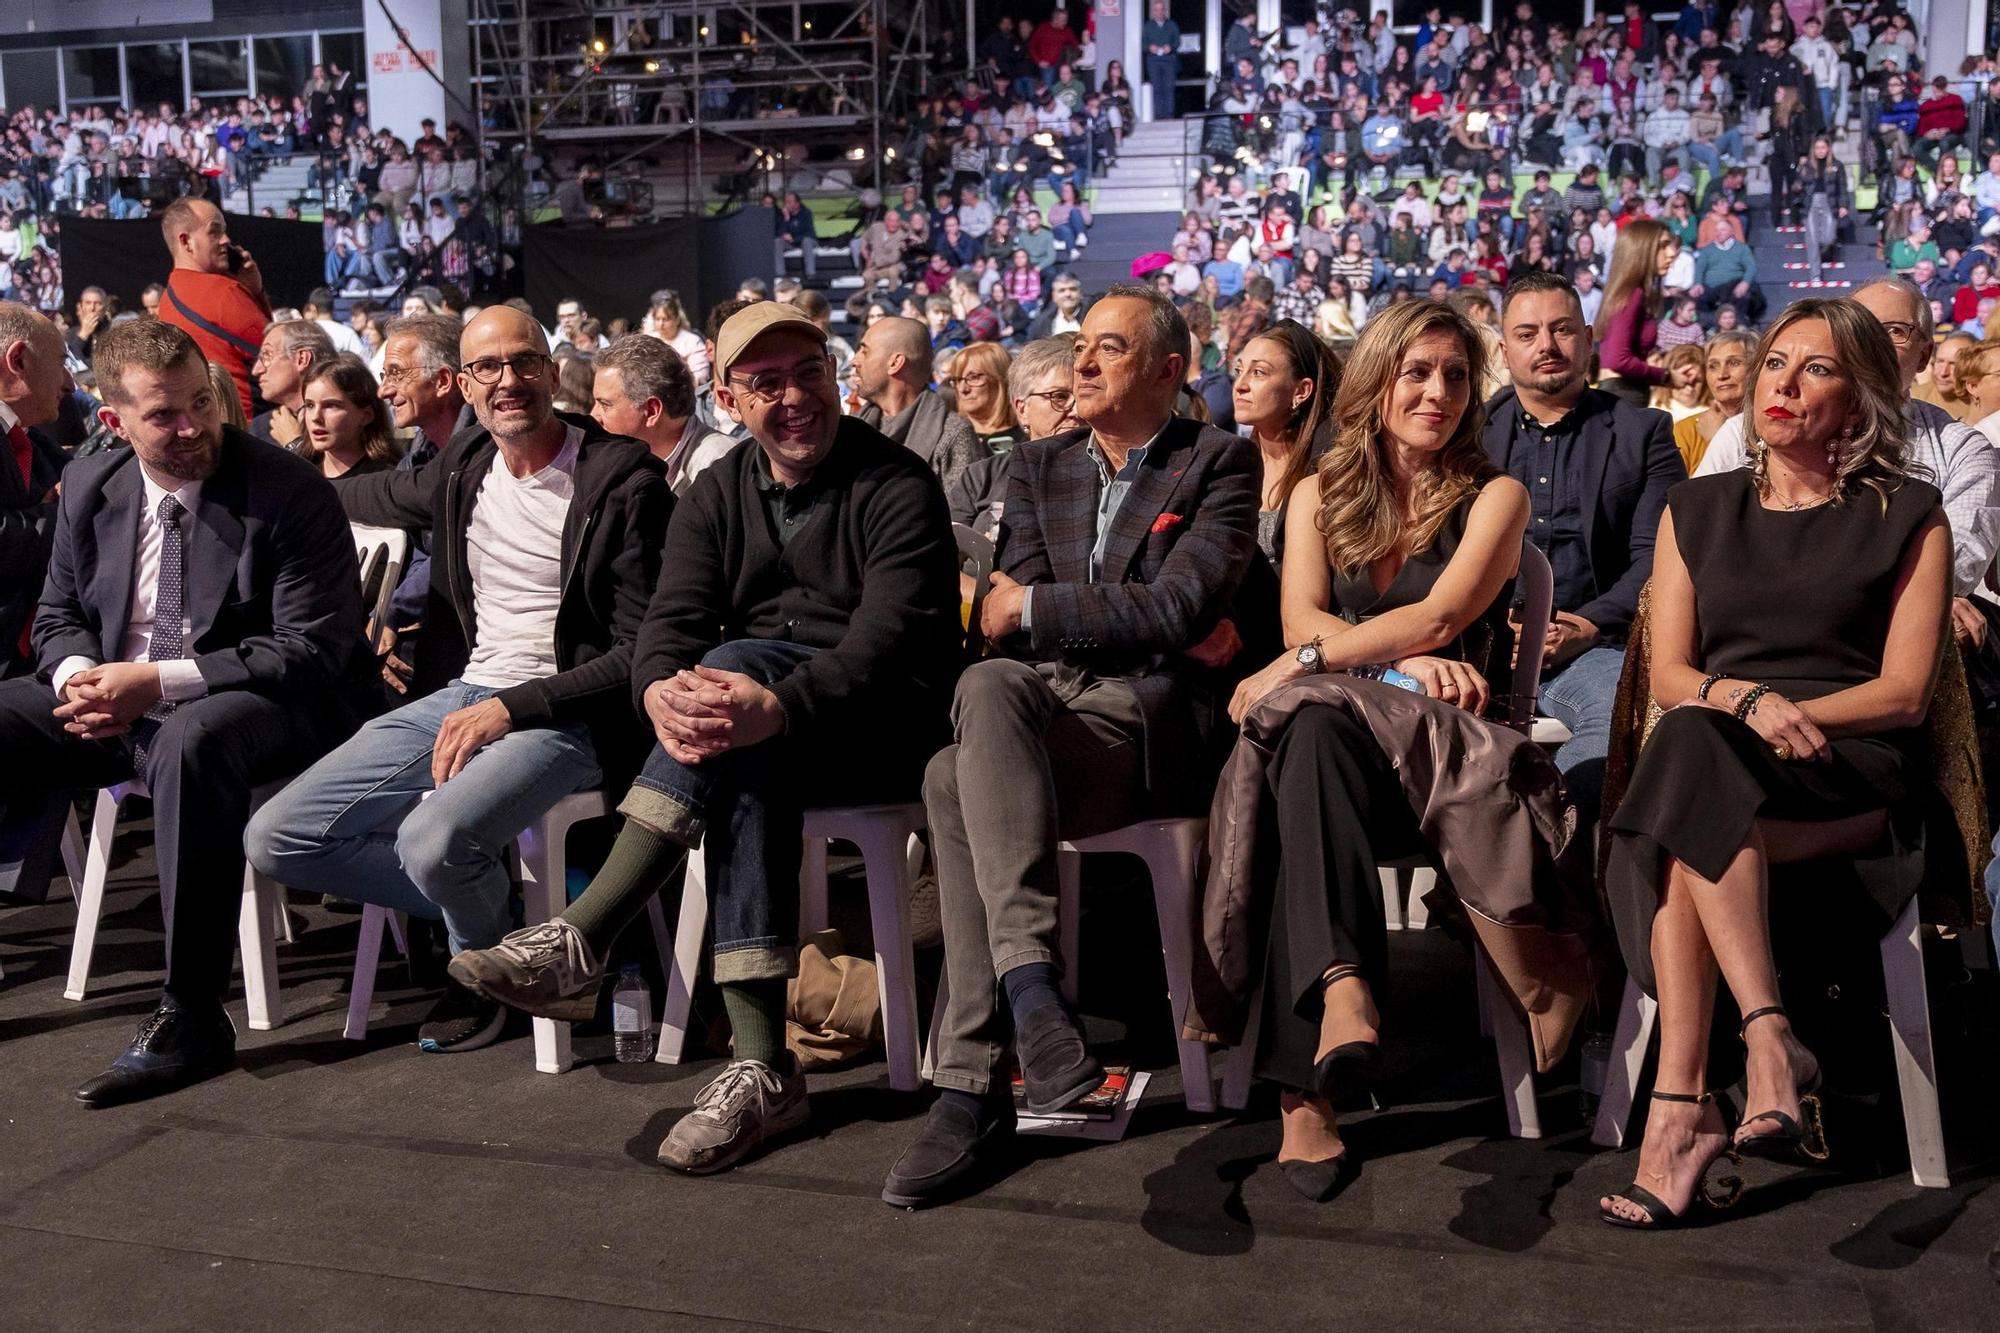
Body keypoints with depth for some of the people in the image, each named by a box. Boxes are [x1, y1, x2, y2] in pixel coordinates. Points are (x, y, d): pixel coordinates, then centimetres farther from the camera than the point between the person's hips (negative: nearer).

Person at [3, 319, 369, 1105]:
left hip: (256, 706, -6)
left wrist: (159, 682, -24)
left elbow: (314, 649, -17)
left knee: (190, 741, -39)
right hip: (119, 704, 7)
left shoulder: (291, 493, -13)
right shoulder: (88, 487, 6)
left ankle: (191, 1019, -32)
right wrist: (80, 676, -10)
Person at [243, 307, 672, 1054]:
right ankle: (482, 896, 9)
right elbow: (393, 495, 36)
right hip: (457, 696, 7)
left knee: (434, 841, -34)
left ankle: (485, 962, 2)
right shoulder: (466, 464, 11)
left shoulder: (623, 480, -9)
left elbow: (641, 652, -12)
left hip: (562, 714, -7)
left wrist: (510, 709, -19)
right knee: (274, 841, -4)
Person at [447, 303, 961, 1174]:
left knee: (737, 664, -32)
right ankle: (760, 1066, -33)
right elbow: (670, 619, -2)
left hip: (878, 727, -4)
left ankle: (580, 941, -35)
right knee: (744, 772, -33)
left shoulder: (897, 485, -6)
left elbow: (889, 639, -21)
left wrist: (778, 703, -40)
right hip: (765, 740, 4)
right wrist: (661, 691, -28)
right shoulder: (718, 495, 11)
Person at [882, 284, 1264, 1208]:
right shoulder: (1036, 467, 22)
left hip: (1149, 712, -4)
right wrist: (1151, 626, -7)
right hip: (1042, 697, 5)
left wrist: (1032, 610, -5)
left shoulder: (1220, 463, 8)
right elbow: (1004, 615, 8)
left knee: (956, 782, -32)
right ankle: (1029, 978, -40)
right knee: (988, 684, -34)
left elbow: (1180, 607, -9)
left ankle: (972, 1089, -35)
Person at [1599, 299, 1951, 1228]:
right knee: (1690, 740, -35)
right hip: (1717, 759, 3)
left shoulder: (1908, 517, 11)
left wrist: (1786, 715, -14)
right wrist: (1746, 698, -11)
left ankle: (1682, 1101, -38)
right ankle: (1769, 1041, -39)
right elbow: (1668, 675, 10)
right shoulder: (1698, 509, 19)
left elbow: (1903, 692, 1)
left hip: (1854, 772, -3)